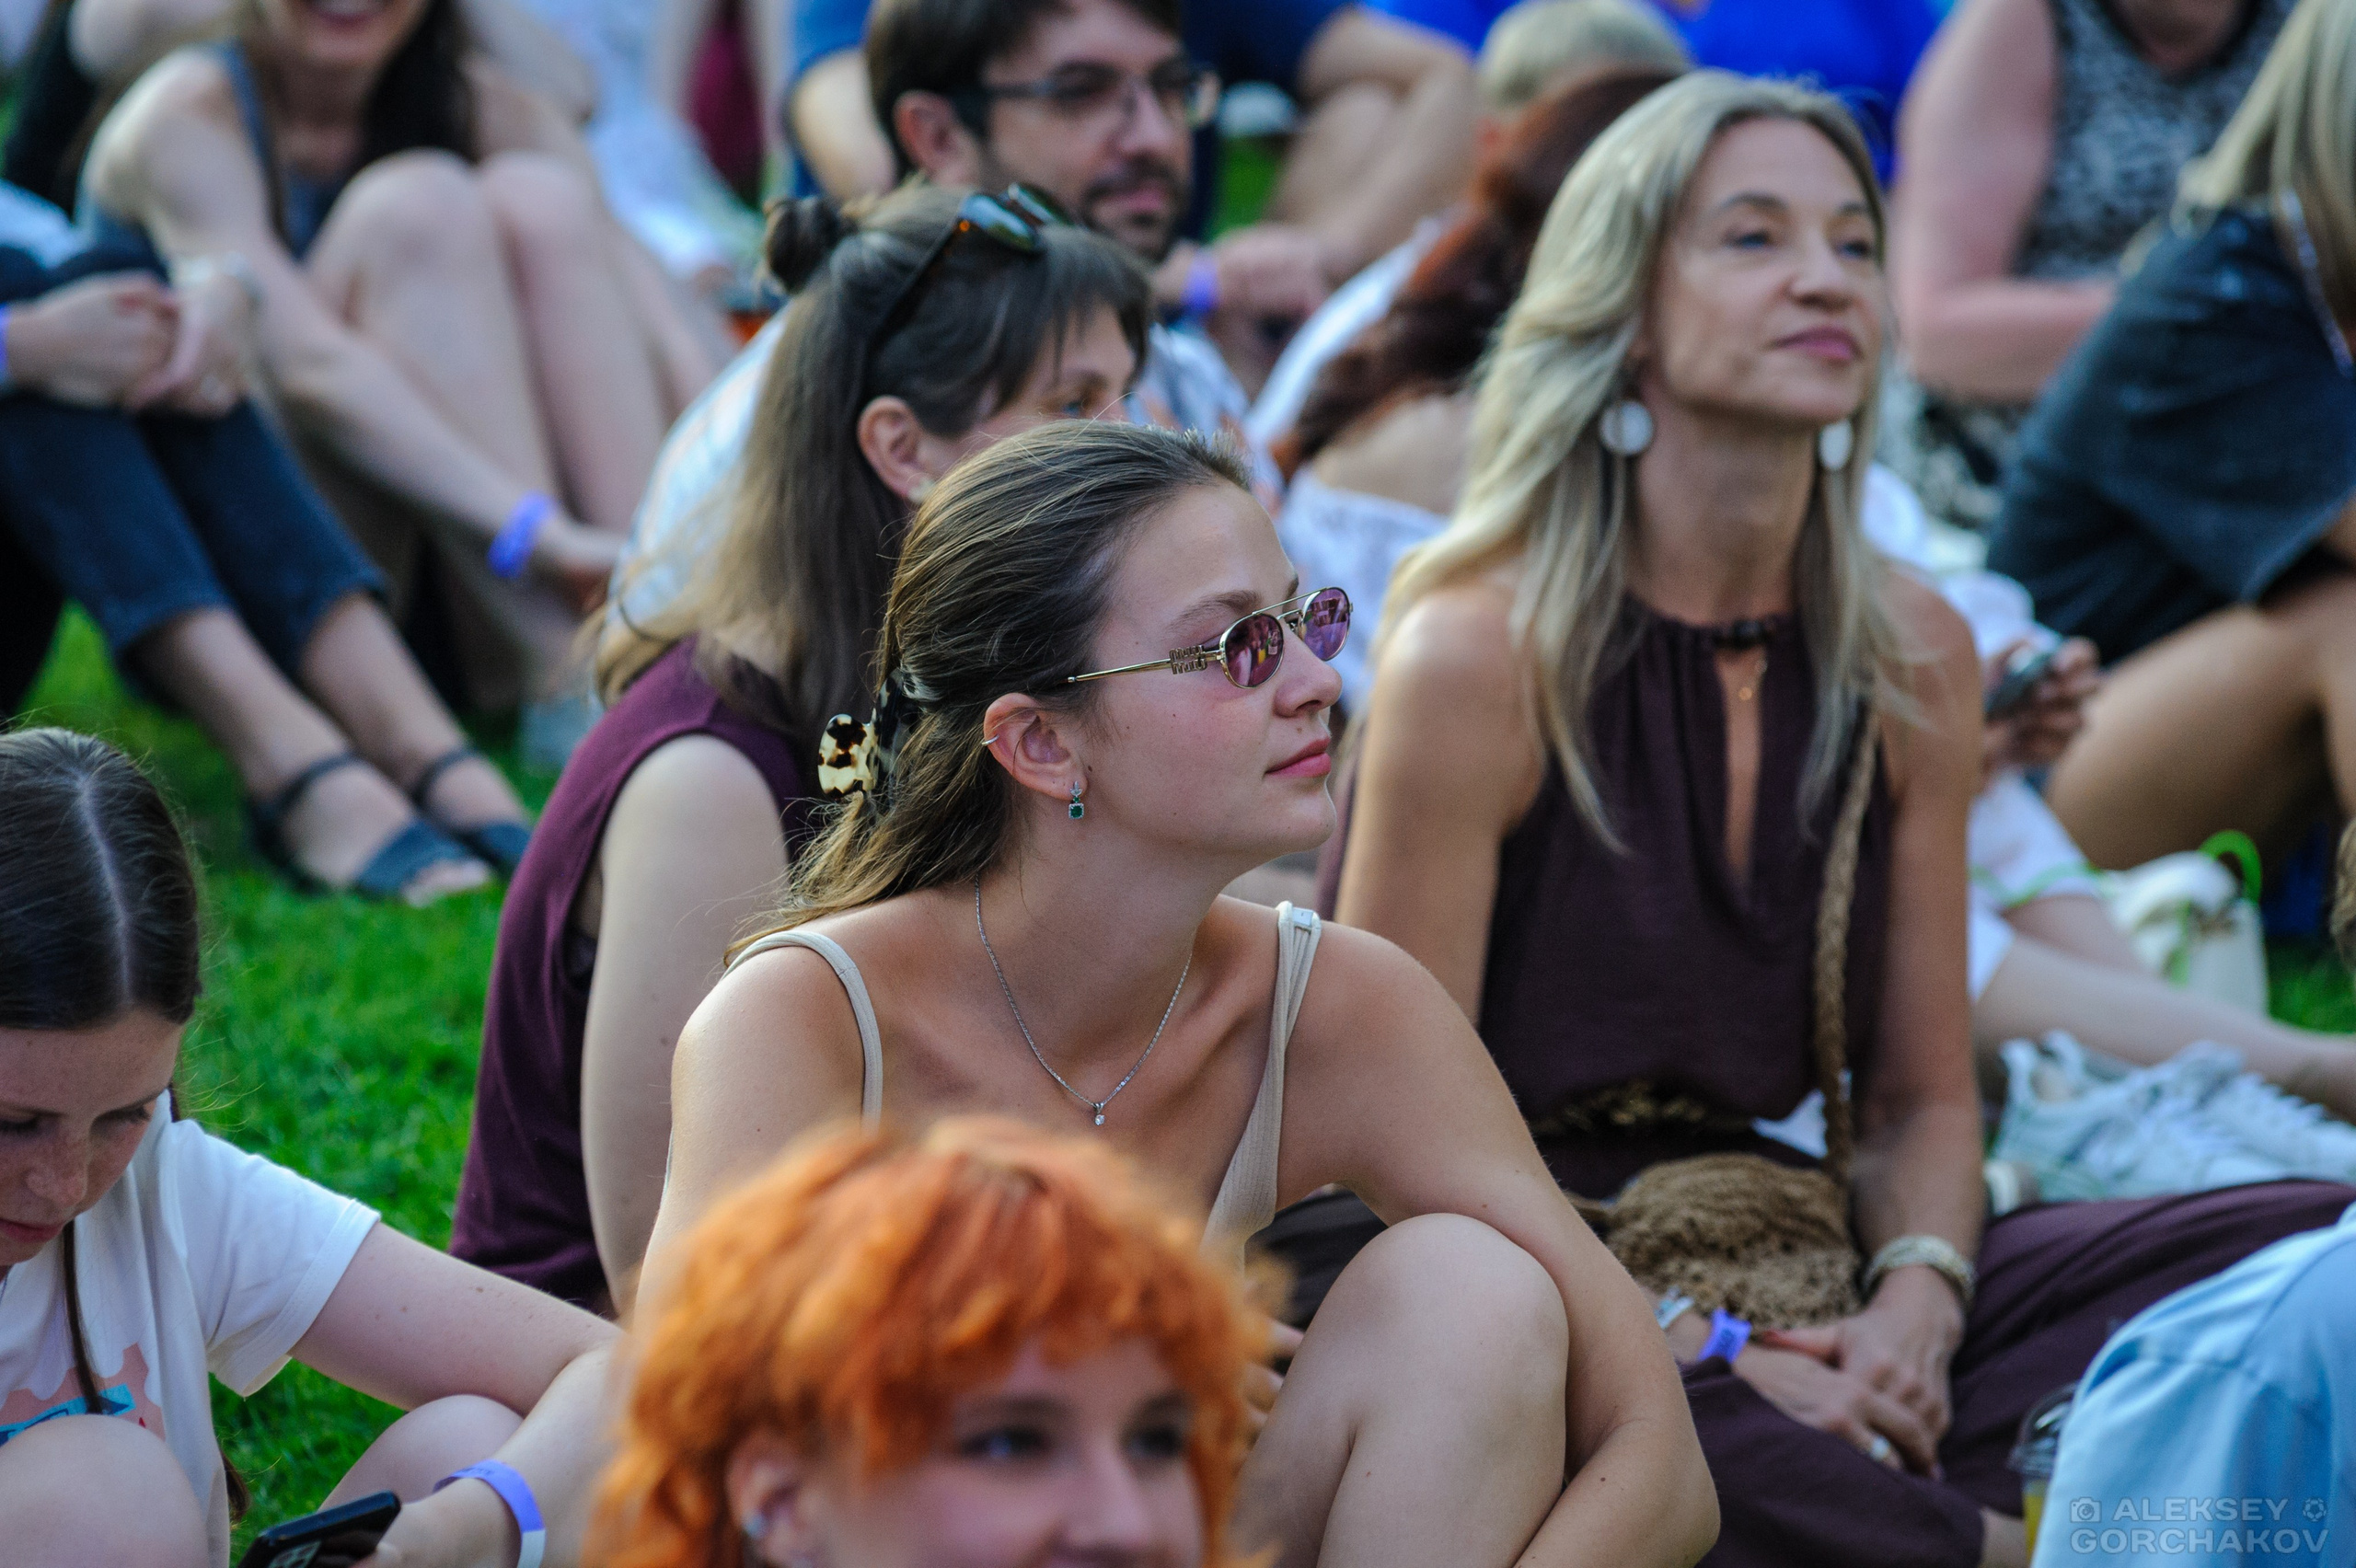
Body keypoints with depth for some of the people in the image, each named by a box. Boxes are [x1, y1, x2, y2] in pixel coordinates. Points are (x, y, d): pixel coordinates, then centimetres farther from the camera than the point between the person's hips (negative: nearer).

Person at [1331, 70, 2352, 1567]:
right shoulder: (1482, 654, -10)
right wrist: (1701, 1354, -20)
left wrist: (1914, 1306, -10)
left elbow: (1920, 1095, 13)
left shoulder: (1915, 658, 7)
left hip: (1804, 1286, 5)